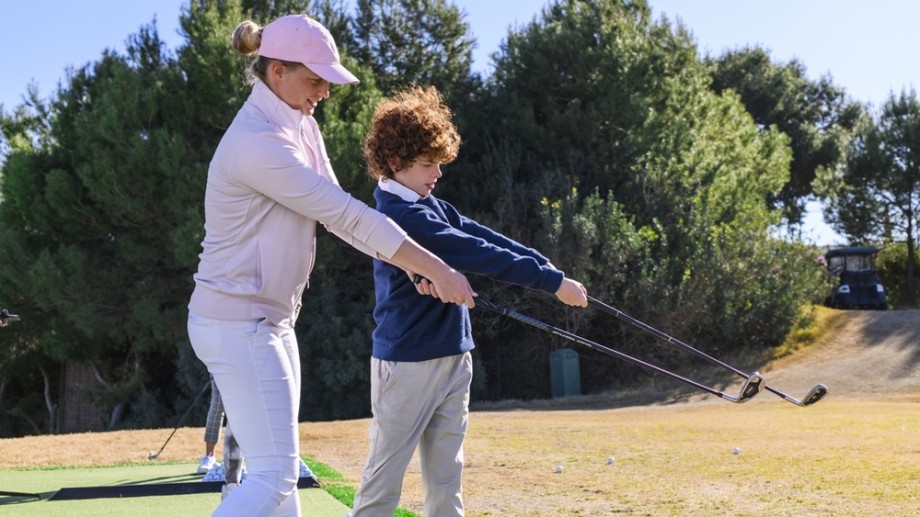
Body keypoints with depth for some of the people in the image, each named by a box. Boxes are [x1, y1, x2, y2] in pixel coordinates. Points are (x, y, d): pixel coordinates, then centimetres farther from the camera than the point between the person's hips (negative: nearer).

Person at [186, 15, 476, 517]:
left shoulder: (300, 125, 8)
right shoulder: (257, 142, -22)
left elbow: (335, 210, 7)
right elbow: (345, 213, -23)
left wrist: (407, 263, -6)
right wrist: (438, 269, -20)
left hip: (270, 318, 10)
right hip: (237, 322, -10)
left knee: (278, 467, 13)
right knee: (274, 473, -12)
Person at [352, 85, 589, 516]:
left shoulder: (428, 206, 12)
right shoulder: (400, 215, -19)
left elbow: (485, 236, 4)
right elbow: (478, 255, -22)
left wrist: (544, 264, -9)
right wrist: (552, 283, -20)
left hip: (452, 358, 9)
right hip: (407, 363, -9)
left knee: (446, 478, 10)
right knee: (384, 476, 0)